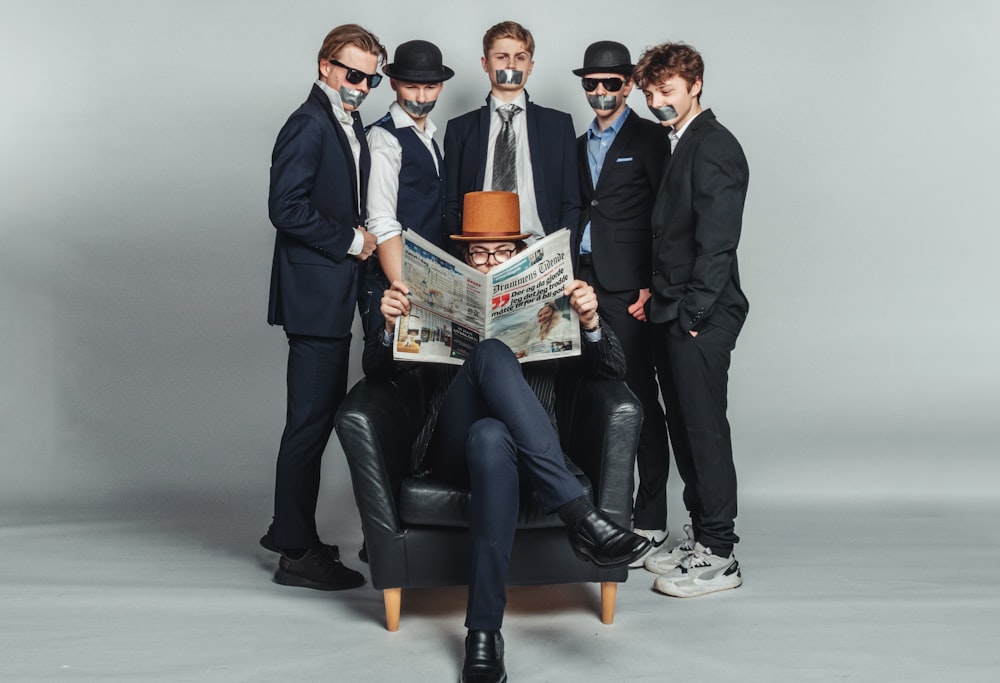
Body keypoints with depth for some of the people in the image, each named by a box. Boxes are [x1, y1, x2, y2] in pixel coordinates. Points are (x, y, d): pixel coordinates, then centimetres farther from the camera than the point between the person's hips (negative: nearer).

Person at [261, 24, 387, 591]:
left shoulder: (351, 127, 17)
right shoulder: (309, 125, -13)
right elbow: (287, 208, -21)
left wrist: (361, 239, 6)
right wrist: (350, 241, -14)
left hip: (333, 295, 10)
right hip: (314, 293, -10)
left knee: (320, 414, 16)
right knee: (311, 419, -5)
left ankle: (290, 529, 29)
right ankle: (298, 553, 3)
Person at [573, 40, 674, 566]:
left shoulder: (649, 138, 1)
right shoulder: (579, 145, 20)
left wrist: (653, 285, -13)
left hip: (629, 289, -6)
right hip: (586, 286, 6)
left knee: (640, 402, -4)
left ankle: (649, 523, 2)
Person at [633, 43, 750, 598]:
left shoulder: (714, 146, -11)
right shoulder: (679, 145, 18)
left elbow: (717, 241, -17)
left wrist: (693, 315, -17)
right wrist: (659, 297, 11)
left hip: (701, 319, -9)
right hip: (673, 315, 9)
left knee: (704, 430, -4)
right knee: (684, 429, 13)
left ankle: (719, 557, 4)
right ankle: (703, 541, 23)